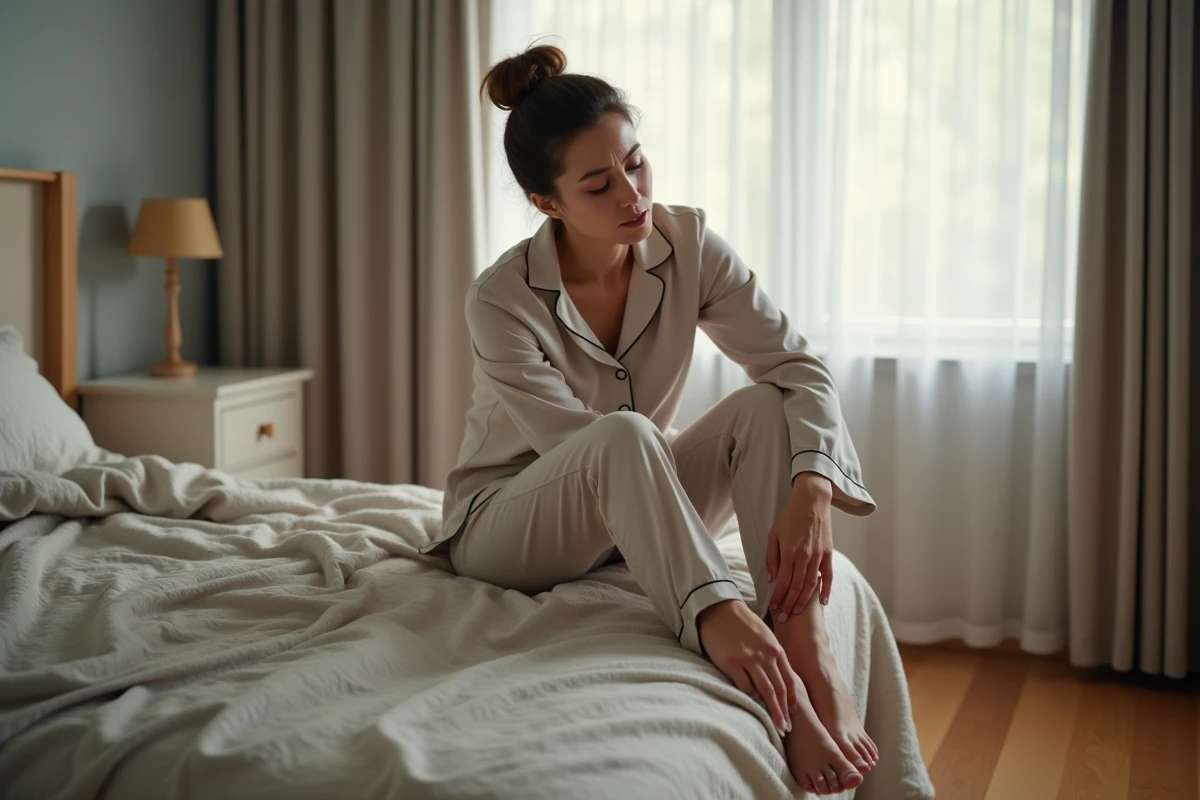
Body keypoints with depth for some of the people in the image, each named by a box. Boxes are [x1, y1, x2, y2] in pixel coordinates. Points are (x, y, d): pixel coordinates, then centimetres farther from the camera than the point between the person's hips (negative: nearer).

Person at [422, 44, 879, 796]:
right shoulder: (504, 299, -25)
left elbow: (799, 367, -18)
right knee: (625, 433, -37)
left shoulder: (686, 242, -13)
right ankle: (778, 700, -40)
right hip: (506, 527, -4)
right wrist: (711, 605, -43)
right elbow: (599, 452, -33)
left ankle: (810, 658, -34)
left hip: (634, 521, 4)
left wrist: (811, 493, -38)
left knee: (764, 406, -23)